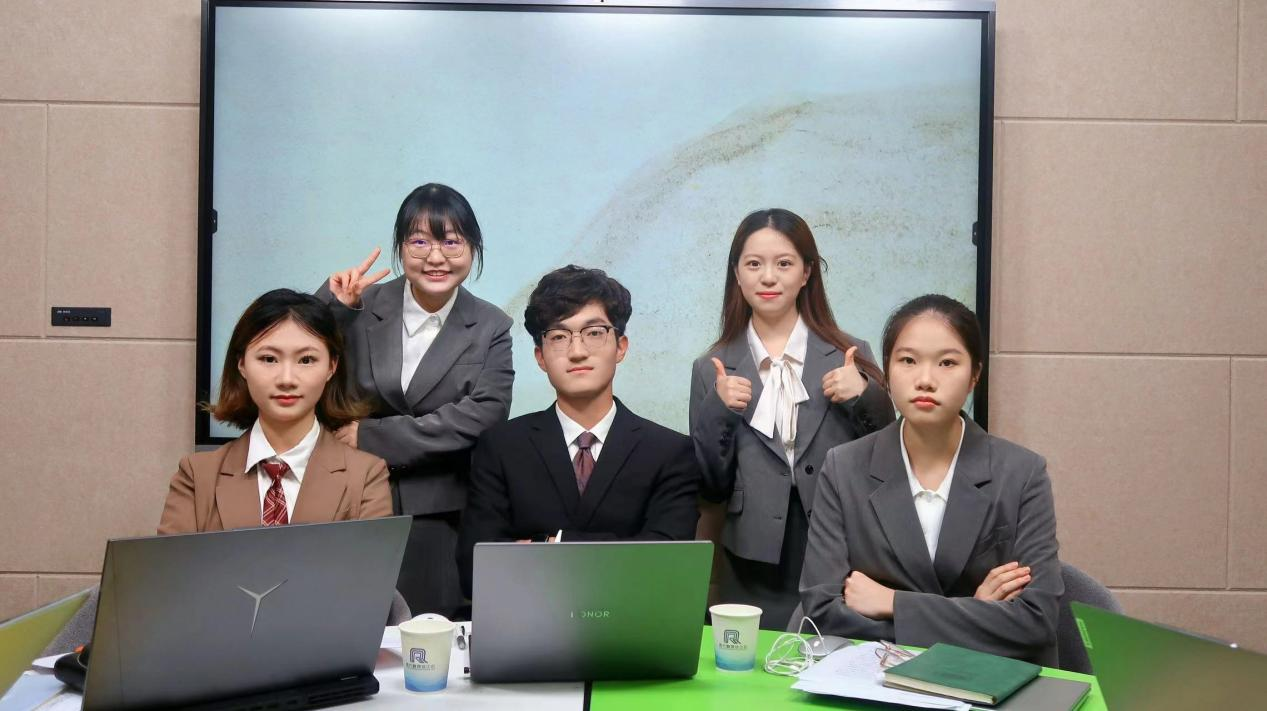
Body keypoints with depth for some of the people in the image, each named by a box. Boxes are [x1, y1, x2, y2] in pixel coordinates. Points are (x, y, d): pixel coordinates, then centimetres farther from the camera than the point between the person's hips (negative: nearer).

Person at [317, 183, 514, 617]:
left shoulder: (491, 328, 2)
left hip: (442, 520, 0)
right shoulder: (360, 309, 2)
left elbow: (482, 416, -10)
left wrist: (370, 436, -13)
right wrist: (331, 306, -18)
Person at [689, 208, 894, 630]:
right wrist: (716, 410, -9)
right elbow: (710, 487, 5)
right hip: (754, 568, 1)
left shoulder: (851, 357, 2)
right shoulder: (712, 369, 6)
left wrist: (867, 397, -10)